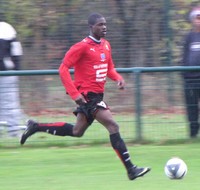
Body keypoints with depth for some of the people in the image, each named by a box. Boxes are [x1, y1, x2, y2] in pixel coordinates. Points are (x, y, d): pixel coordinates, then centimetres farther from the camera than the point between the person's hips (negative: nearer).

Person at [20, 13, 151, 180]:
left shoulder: (106, 45, 9)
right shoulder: (83, 47, -15)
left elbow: (109, 68, 22)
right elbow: (63, 69, -15)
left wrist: (118, 78, -1)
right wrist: (75, 94, -21)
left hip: (97, 95, 9)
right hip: (87, 95, -9)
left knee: (77, 131, 19)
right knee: (113, 126, -15)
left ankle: (36, 127, 30)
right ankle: (130, 169, -15)